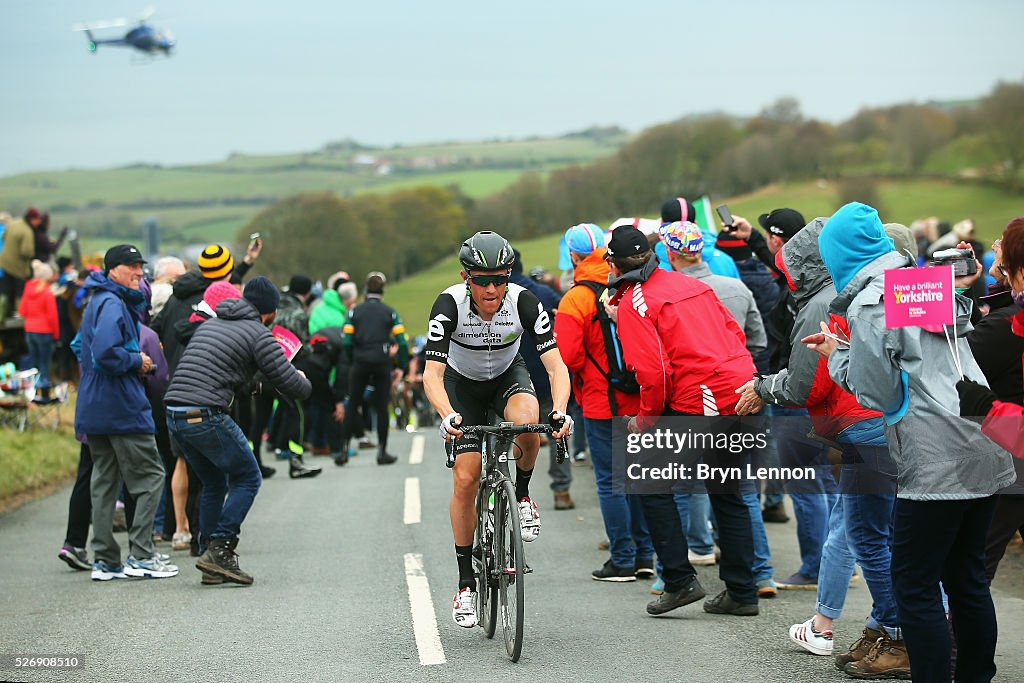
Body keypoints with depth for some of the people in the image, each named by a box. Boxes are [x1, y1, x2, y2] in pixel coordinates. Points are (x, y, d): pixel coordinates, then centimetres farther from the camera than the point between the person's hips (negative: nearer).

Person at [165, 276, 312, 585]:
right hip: (206, 416, -8)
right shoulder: (259, 334, -1)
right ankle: (219, 550, -4)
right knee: (247, 478, 6)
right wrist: (304, 381, 22)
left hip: (174, 417, 8)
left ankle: (211, 558, 17)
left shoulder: (210, 324, 24)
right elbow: (292, 385, -2)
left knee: (214, 483, 20)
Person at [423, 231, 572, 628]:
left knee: (527, 420, -35)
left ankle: (522, 495, -5)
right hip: (462, 383, 0)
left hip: (508, 375, 0)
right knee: (465, 479, -11)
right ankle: (466, 583, 2)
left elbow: (556, 365, -32)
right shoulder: (449, 305, -31)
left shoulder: (525, 303, -28)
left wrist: (560, 411, -50)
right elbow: (432, 374, -35)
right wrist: (448, 416, -54)